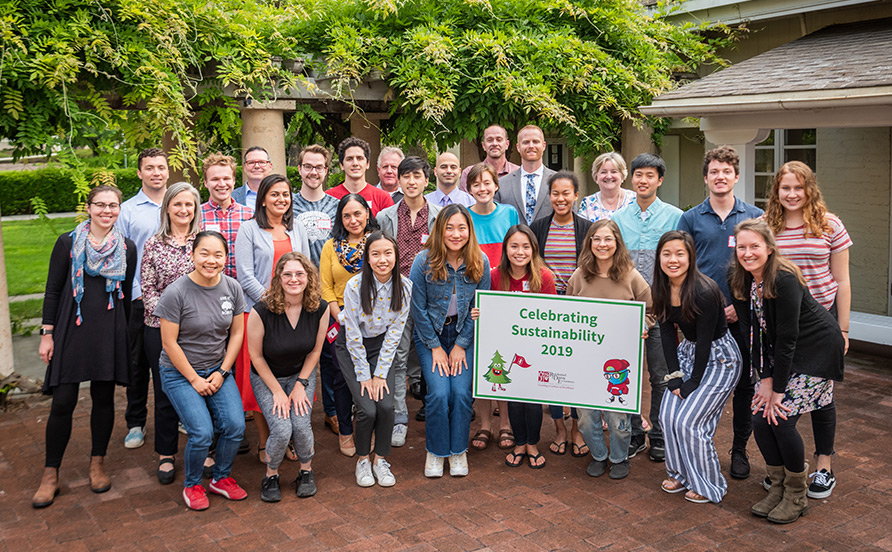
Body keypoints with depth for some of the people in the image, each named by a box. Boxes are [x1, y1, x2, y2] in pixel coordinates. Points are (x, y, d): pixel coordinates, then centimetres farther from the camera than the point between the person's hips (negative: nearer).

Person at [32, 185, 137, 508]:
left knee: (103, 398, 8)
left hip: (110, 334, 2)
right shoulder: (68, 243, 1)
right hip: (71, 332, -2)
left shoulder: (126, 248, 6)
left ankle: (98, 463, 26)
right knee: (62, 402, -2)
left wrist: (127, 336, 12)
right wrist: (47, 333, -2)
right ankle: (50, 475, 12)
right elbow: (53, 290, 2)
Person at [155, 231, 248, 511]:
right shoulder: (176, 293, -18)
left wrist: (222, 373, -4)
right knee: (202, 433, -16)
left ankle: (221, 478, 15)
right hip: (180, 372, -4)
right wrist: (194, 379, -11)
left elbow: (237, 333, 4)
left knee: (236, 425, -11)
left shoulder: (232, 288, -4)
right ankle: (192, 485, 12)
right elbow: (169, 343, -13)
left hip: (218, 369, 4)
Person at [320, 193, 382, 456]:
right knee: (344, 376, 4)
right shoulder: (331, 246, 6)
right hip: (342, 319, 0)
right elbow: (325, 287, 3)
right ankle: (345, 432, 20)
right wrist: (341, 317, -8)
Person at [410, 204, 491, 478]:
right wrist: (435, 347, -7)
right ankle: (435, 451, 8)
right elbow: (418, 308, -7)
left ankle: (459, 450, 10)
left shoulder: (480, 262, -8)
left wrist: (461, 345, -6)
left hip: (464, 334, 1)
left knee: (461, 392, -14)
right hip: (430, 334, -1)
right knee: (439, 392, -16)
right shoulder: (424, 261, -13)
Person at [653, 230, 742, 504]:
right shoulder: (662, 289, -5)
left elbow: (705, 341, -22)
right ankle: (681, 474, 20)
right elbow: (668, 334, -2)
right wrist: (675, 378, -8)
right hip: (688, 353, 7)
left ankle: (709, 485, 9)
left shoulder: (704, 292, -26)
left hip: (719, 358, -7)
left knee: (688, 421, -12)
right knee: (668, 415, -2)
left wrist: (692, 384, -16)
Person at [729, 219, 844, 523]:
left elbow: (787, 338, -25)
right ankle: (777, 487, 16)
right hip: (778, 353, 6)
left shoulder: (784, 279, -27)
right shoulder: (739, 281, -7)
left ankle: (796, 496, 8)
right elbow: (752, 332, -4)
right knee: (760, 417, -3)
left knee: (781, 420, -13)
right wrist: (765, 378, -10)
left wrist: (778, 389, -20)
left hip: (816, 349, -6)